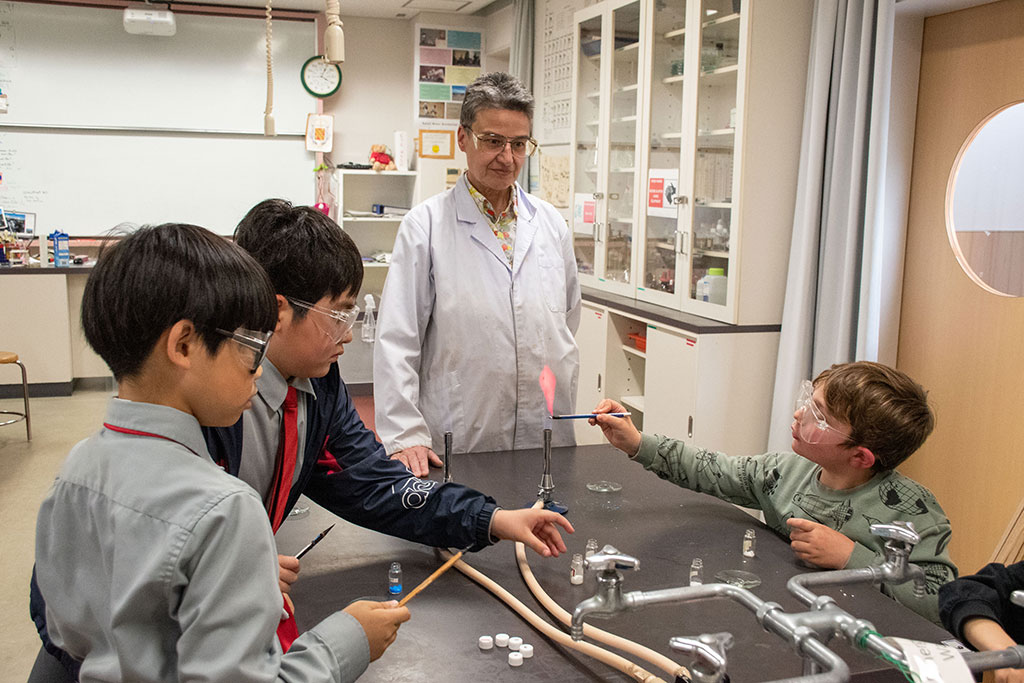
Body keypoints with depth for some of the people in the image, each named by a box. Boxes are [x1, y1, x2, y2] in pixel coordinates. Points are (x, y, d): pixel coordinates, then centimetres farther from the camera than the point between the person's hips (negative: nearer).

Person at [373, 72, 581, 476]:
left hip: (548, 441, 4)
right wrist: (405, 436, -13)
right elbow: (396, 342, -7)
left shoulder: (552, 225, 9)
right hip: (459, 440, -4)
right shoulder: (425, 226, -5)